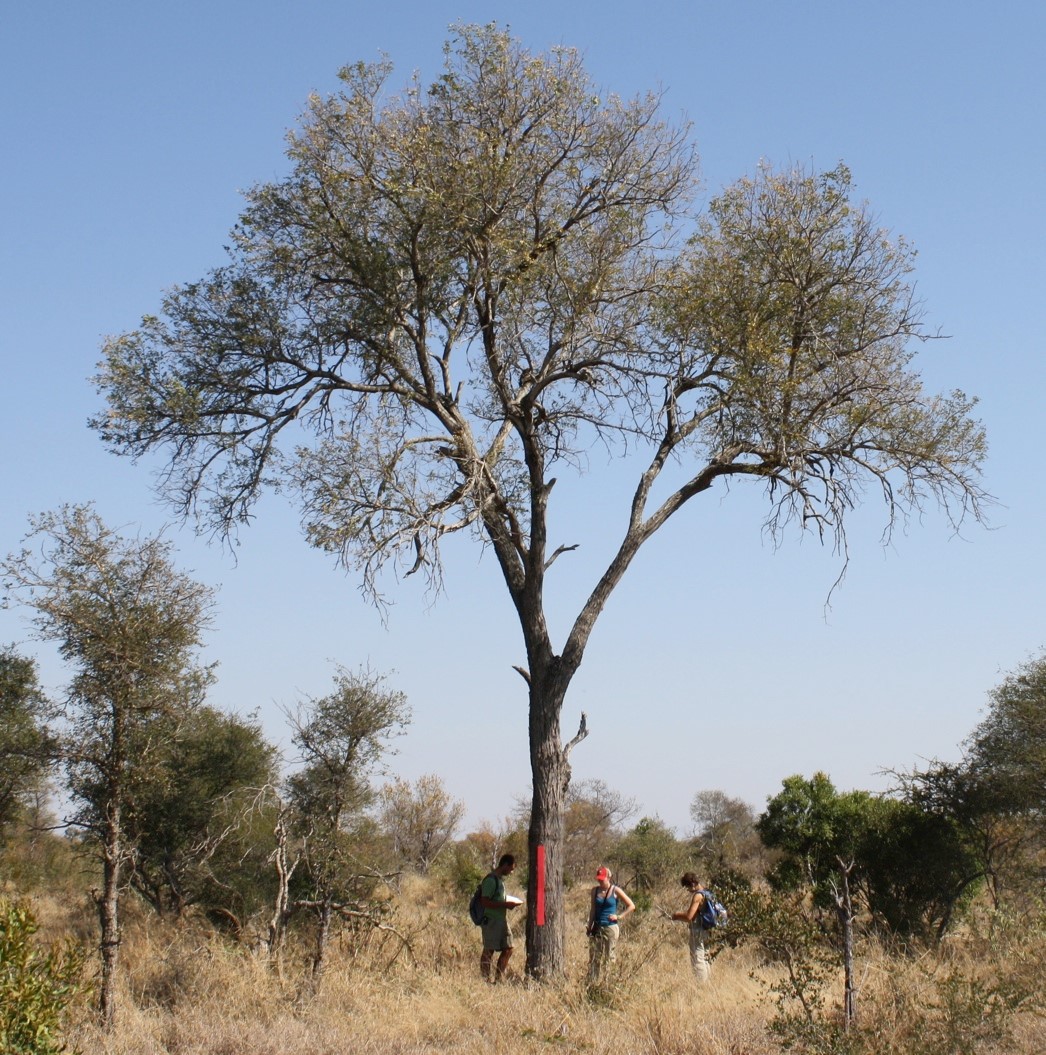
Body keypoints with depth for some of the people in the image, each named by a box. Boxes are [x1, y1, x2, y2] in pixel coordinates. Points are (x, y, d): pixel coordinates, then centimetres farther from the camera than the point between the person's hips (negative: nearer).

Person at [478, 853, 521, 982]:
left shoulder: (500, 879, 15)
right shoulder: (491, 880, -15)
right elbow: (484, 902, -21)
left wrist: (509, 903, 7)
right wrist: (505, 905, -22)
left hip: (502, 920, 9)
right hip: (491, 921, -9)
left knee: (508, 949, 9)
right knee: (489, 951, -2)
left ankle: (498, 979, 17)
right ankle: (485, 980, 4)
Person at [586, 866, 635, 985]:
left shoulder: (615, 891, -4)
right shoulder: (595, 890, 6)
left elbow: (631, 906, 0)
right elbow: (593, 909, 11)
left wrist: (619, 916, -7)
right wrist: (589, 927, 8)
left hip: (611, 927, -3)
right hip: (597, 928, 3)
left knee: (609, 957, 0)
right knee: (594, 957, -1)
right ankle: (592, 983, 1)